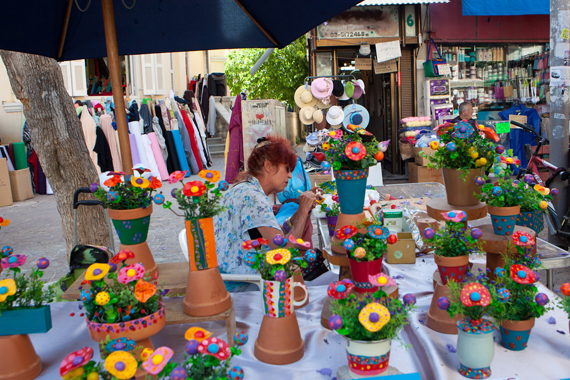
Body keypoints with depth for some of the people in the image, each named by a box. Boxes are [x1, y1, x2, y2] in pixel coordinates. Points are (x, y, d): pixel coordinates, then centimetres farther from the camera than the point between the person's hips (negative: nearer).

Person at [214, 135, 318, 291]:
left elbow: (276, 236, 12)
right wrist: (303, 211, -12)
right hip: (238, 287, -10)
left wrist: (302, 210, 7)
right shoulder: (253, 197, -19)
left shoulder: (245, 190, 12)